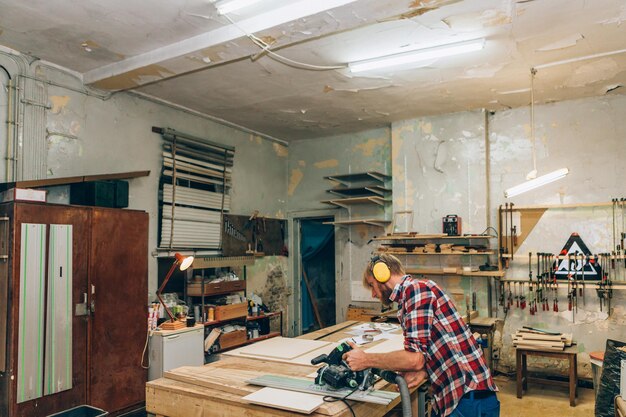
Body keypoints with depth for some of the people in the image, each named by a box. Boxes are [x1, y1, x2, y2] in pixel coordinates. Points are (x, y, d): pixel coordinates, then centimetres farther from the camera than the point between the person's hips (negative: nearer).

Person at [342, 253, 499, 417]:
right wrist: (423, 372, -1)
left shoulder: (415, 289, -14)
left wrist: (365, 360, -10)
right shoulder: (412, 293, 15)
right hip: (450, 397, 9)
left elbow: (415, 358, -22)